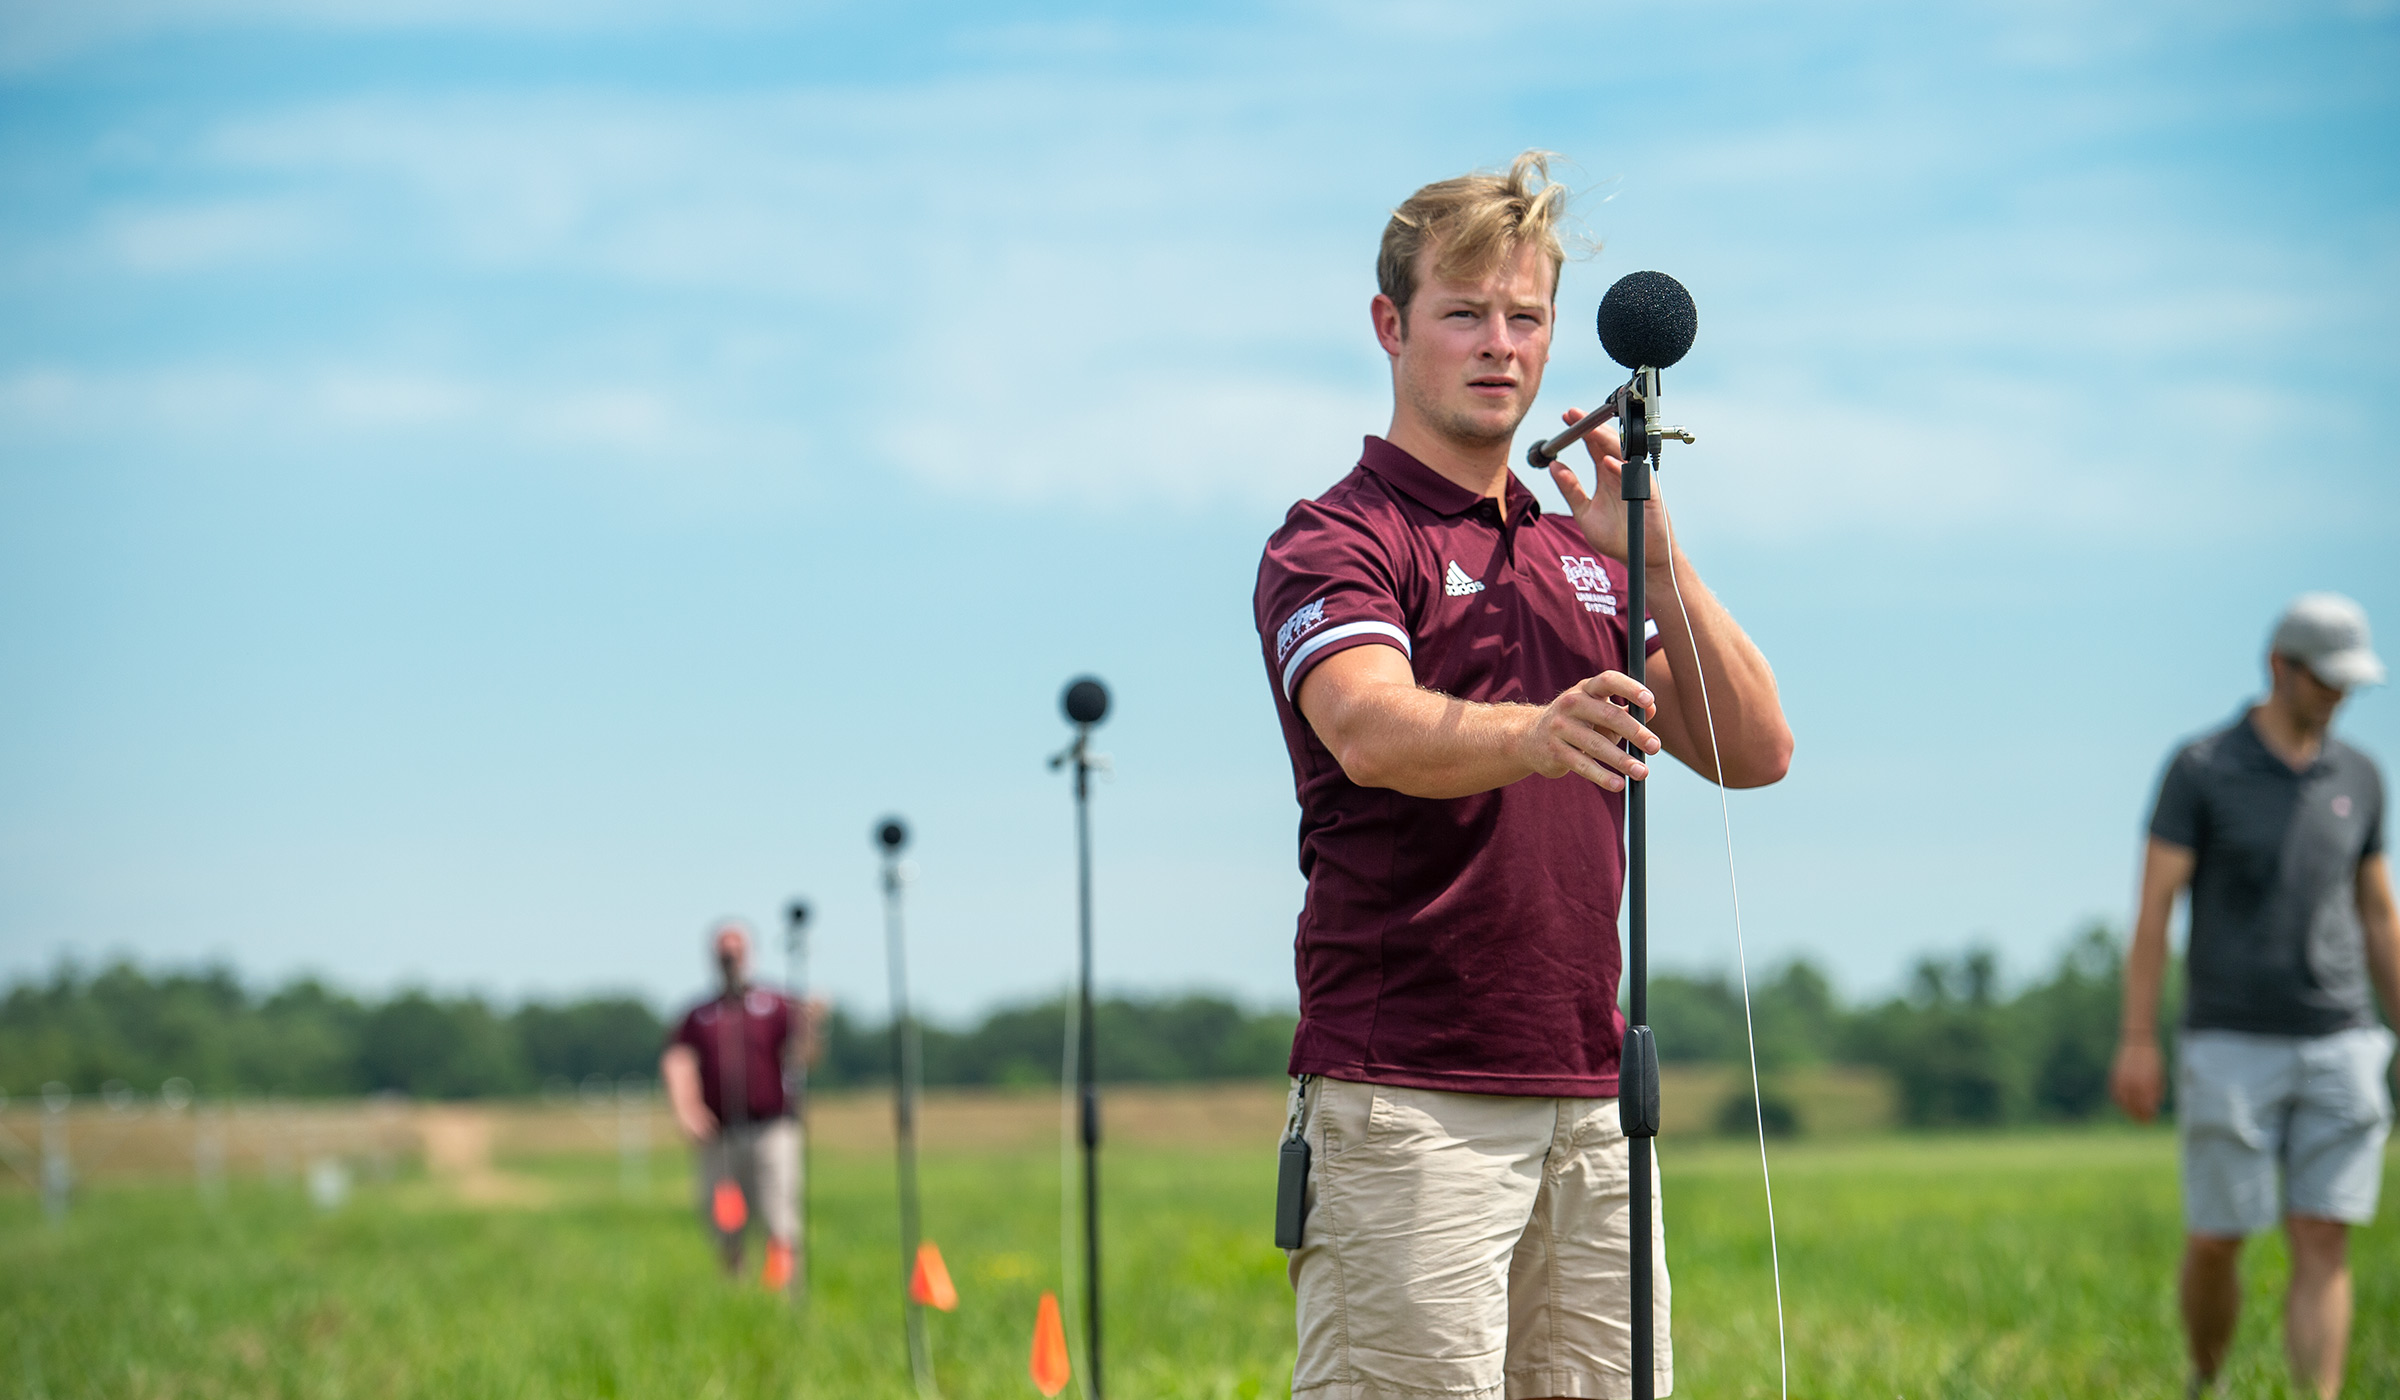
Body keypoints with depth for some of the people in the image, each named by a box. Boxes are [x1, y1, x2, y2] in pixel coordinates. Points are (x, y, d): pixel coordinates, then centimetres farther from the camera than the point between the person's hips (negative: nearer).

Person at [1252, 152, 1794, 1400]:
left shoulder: (1580, 555, 21)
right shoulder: (1334, 543, -3)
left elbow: (1754, 749, 11)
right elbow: (1370, 730, -25)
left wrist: (1654, 557, -2)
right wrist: (1537, 735, -45)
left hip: (1586, 1098, 7)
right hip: (1403, 1103, -7)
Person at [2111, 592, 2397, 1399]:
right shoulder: (2201, 770, -4)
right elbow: (2154, 905, -6)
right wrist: (2138, 1042, -12)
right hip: (2231, 1051, -3)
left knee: (2324, 1247, -5)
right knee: (2215, 1243, 0)